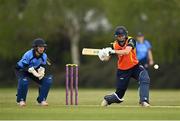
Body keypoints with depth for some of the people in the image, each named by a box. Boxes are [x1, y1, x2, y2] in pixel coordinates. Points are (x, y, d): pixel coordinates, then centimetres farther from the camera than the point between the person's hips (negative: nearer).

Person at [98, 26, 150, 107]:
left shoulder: (130, 41, -16)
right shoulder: (114, 45, -8)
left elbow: (126, 51, -34)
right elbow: (106, 58, -6)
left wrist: (113, 51, -41)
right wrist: (103, 55, -29)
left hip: (135, 67, -1)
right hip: (123, 70, 1)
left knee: (145, 79, -31)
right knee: (119, 94, 5)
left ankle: (144, 101, -30)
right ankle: (107, 99, 36)